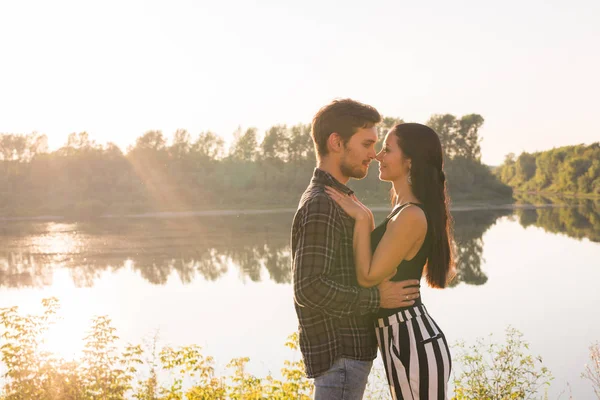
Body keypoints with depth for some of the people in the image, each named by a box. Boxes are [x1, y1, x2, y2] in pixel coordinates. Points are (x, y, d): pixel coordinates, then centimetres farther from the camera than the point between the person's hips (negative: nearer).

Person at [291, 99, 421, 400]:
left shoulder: (332, 200, 14)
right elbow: (309, 288, -26)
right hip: (339, 354, -10)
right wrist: (377, 298, -19)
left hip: (349, 349, 10)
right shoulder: (321, 206, -19)